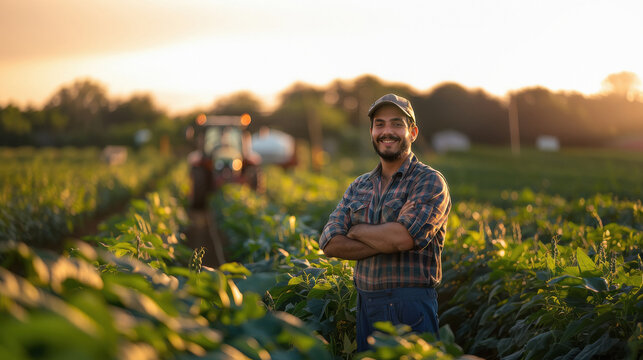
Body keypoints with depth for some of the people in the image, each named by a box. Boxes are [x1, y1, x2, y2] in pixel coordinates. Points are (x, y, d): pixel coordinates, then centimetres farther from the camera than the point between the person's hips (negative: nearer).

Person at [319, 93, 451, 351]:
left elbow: (404, 236, -21)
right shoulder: (358, 188, 12)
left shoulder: (430, 182, -5)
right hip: (366, 307, 6)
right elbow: (330, 243, 0)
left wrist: (357, 230, -4)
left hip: (411, 309, -5)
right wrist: (386, 242, -12)